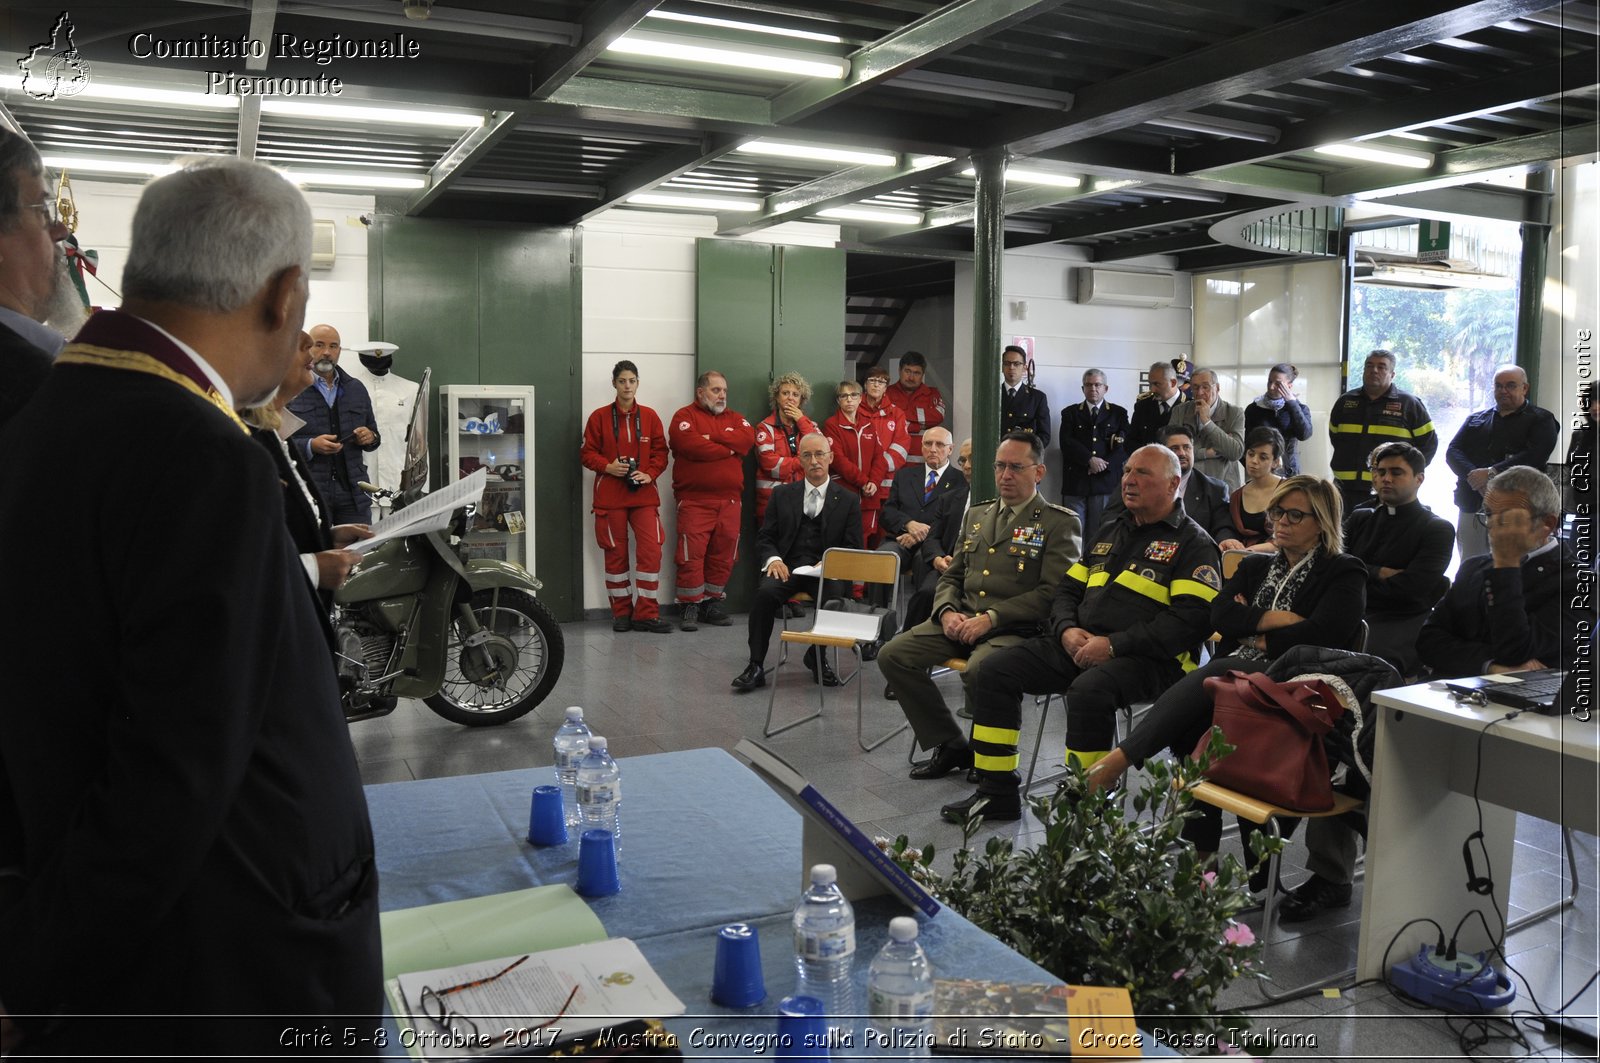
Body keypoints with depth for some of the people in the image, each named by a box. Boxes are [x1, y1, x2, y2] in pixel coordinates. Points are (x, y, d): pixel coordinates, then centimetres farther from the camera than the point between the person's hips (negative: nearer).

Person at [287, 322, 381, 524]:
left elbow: (373, 432, 23)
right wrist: (311, 446, -17)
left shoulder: (357, 389, 16)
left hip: (354, 493, 4)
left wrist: (370, 437, 1)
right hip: (309, 494, -4)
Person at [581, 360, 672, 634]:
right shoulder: (599, 416, 2)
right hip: (610, 495, -1)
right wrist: (607, 466, -14)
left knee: (651, 551, -9)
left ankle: (646, 614, 0)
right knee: (615, 553, 6)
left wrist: (650, 474, -9)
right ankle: (621, 613, 18)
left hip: (644, 494, 1)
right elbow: (586, 452, 3)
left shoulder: (649, 416, 7)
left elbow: (661, 451, 8)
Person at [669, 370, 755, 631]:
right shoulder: (685, 416, 3)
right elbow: (690, 445, -17)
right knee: (692, 553, -8)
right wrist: (728, 449, -5)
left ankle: (712, 603, 17)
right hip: (694, 500, -5)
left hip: (730, 500, 5)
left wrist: (712, 438, -11)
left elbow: (748, 438, -3)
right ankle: (690, 607, 1)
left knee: (724, 554, 6)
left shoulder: (734, 418, 19)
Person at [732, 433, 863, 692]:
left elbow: (853, 548, 5)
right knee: (765, 592, -31)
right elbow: (764, 538, 12)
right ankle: (755, 666, -20)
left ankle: (817, 656, -4)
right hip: (787, 567, 1)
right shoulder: (782, 494, 14)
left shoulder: (848, 500, 10)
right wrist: (773, 559, -11)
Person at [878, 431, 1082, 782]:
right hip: (962, 622, 7)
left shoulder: (1060, 523, 0)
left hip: (1016, 630, -6)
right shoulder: (976, 515, 21)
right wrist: (947, 611, -1)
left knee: (981, 669, -37)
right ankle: (949, 746, 1)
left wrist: (991, 617, -18)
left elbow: (1052, 593, -11)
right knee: (893, 654, -12)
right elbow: (951, 577, 22)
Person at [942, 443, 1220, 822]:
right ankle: (997, 793, -2)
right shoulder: (1107, 533, 23)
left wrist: (1114, 645, -19)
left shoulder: (1193, 543, 1)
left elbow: (1190, 619, -13)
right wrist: (1068, 630, -1)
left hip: (1147, 659, -7)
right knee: (994, 669, -9)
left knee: (1089, 689, -38)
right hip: (1080, 645, 7)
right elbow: (1067, 591, 24)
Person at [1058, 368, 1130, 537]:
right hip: (1075, 481, 0)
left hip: (1106, 481, 0)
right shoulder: (1070, 413, 13)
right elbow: (1067, 443, -1)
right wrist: (1090, 460, -13)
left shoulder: (1118, 413, 12)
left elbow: (1124, 446, 2)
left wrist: (1103, 465, -11)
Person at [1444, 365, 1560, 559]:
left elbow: (1535, 456, -10)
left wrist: (1492, 473, -17)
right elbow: (1452, 452, 7)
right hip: (1471, 508, 4)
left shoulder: (1541, 419, 7)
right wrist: (1474, 475, -13)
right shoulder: (1476, 419, 21)